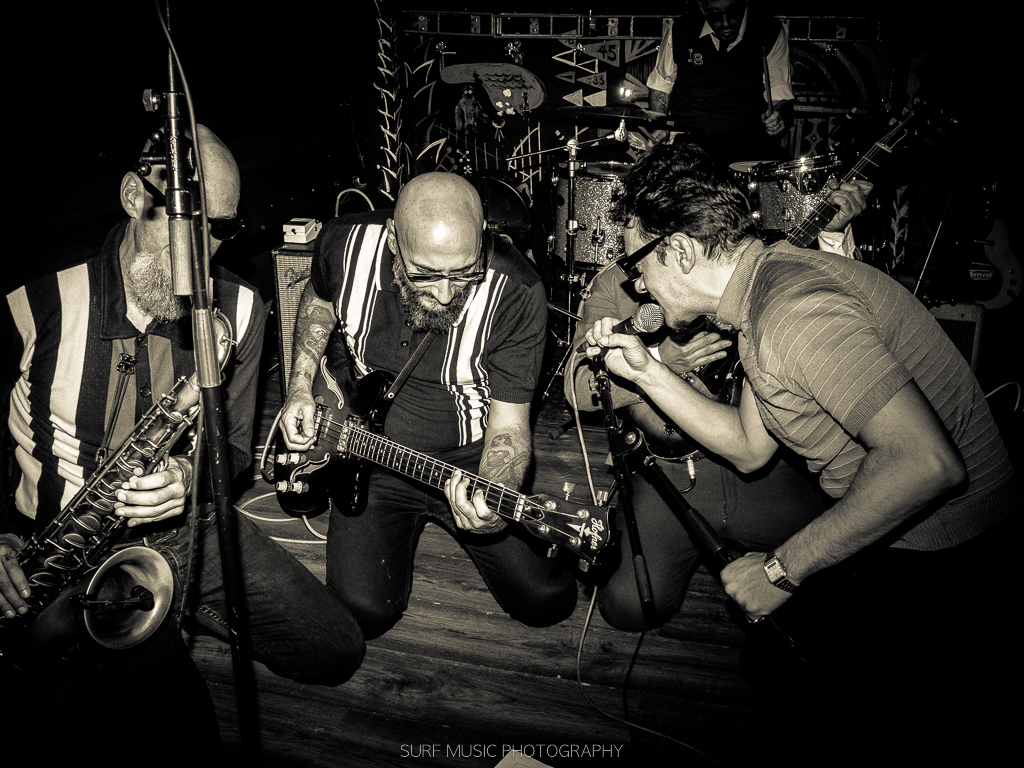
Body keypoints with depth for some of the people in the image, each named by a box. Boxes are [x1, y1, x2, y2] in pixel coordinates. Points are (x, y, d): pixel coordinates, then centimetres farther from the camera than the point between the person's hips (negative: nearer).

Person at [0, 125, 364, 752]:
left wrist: (190, 476, -17)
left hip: (192, 528, 4)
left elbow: (236, 445, 6)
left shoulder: (239, 310, -1)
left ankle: (172, 618, 14)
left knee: (337, 651, -7)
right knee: (184, 727, -23)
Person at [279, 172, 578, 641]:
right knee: (364, 610, -12)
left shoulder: (515, 292, -25)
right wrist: (301, 384, -2)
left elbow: (508, 425, -20)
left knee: (548, 600, -7)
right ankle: (408, 523, 20)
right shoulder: (344, 246, -18)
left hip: (467, 458, -1)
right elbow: (318, 300, 9)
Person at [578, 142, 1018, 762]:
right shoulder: (762, 287, 4)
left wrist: (781, 571, -27)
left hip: (940, 543, -9)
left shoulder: (796, 309, -27)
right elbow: (750, 448, 11)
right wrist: (646, 371, 4)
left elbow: (927, 464, -35)